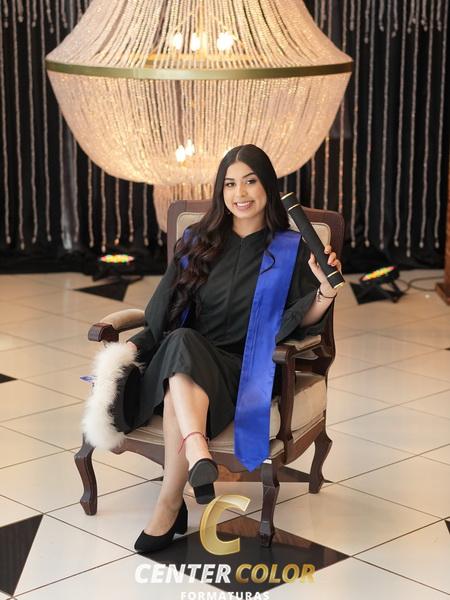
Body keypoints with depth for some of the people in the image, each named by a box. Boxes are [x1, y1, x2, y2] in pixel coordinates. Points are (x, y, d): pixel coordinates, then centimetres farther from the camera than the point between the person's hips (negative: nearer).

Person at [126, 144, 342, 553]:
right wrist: (134, 346, -4)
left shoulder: (291, 250, 9)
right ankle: (199, 460, -58)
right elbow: (165, 310, 13)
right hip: (183, 359, 2)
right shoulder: (198, 242, 17)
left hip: (245, 368, -2)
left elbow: (301, 323, 3)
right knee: (182, 341, -37)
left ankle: (169, 504, -37)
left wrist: (327, 290, -16)